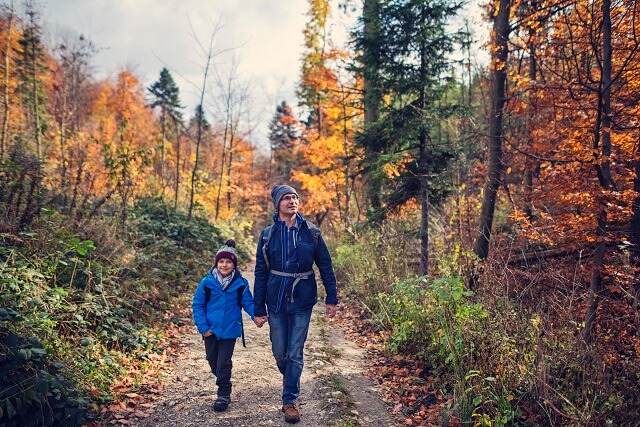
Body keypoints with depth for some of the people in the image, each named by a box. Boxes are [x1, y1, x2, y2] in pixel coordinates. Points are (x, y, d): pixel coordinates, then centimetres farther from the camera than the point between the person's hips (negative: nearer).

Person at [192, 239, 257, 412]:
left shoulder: (241, 283, -8)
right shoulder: (207, 282, -8)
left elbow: (248, 303, 0)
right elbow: (197, 305, -2)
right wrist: (202, 326, -9)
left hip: (230, 330, -2)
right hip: (211, 330, 2)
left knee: (223, 363, 0)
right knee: (213, 361, 18)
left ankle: (223, 395, 17)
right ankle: (224, 383, 44)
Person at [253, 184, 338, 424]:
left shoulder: (311, 232, -2)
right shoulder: (268, 235, -2)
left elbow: (325, 266, 2)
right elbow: (260, 273, 0)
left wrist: (332, 299, -1)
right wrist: (259, 309, -2)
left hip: (302, 301, -1)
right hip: (276, 301, 1)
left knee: (295, 354, 3)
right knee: (279, 352, 11)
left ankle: (290, 401, 19)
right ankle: (287, 375, 44)